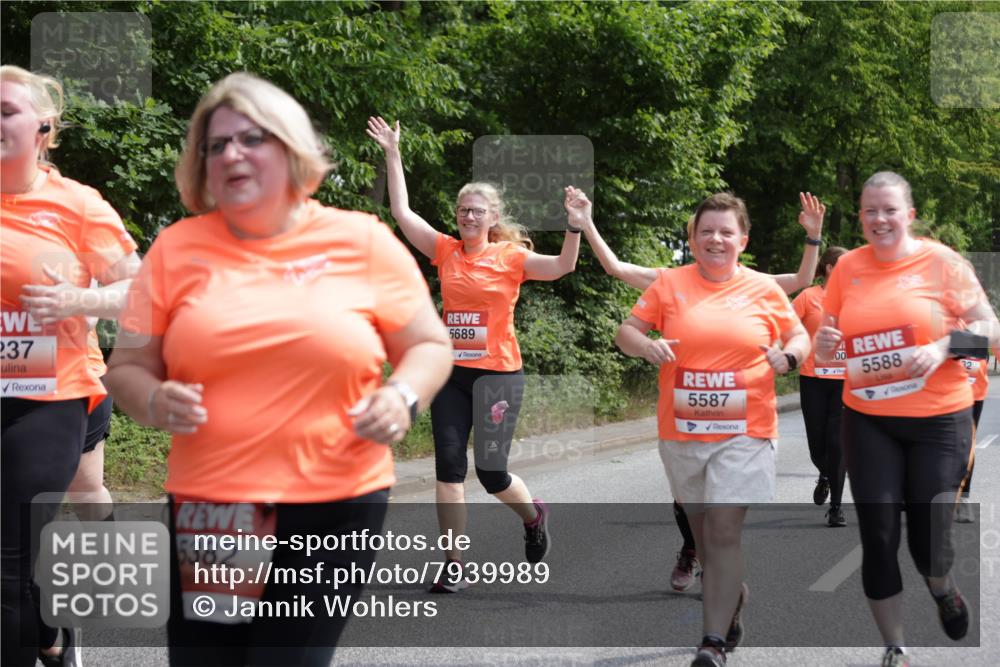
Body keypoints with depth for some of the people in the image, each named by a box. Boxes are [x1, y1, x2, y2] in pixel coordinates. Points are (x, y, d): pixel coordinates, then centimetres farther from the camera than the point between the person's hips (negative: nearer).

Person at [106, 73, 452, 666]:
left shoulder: (362, 241, 1)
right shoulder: (177, 248, 4)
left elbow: (431, 346, 8)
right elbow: (127, 368, 9)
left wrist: (403, 397, -12)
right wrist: (156, 402, -13)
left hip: (336, 507, -1)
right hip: (207, 512, 2)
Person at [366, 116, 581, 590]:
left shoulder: (510, 256, -3)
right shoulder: (446, 251, 5)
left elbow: (562, 267, -16)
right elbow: (401, 211, 3)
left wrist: (574, 228, -31)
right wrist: (392, 154, 2)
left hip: (498, 373, -3)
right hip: (451, 373, 4)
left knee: (490, 471, -2)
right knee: (449, 467, -1)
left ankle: (533, 516, 32)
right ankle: (455, 566, 6)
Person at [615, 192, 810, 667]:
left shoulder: (764, 289, 2)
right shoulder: (670, 283, 2)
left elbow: (799, 337, 12)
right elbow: (626, 332, 3)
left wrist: (788, 356, -10)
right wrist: (645, 345, -19)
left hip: (744, 432, -2)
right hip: (681, 430, 2)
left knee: (724, 530, -12)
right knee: (701, 526, 16)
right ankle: (732, 595, 45)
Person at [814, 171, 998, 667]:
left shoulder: (942, 263, -6)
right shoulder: (847, 268, 3)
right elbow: (826, 346, 11)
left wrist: (944, 347, -20)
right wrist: (824, 341, -12)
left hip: (939, 419, -2)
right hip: (868, 421, 2)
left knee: (928, 536, 1)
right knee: (878, 536, 1)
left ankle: (943, 590, 39)